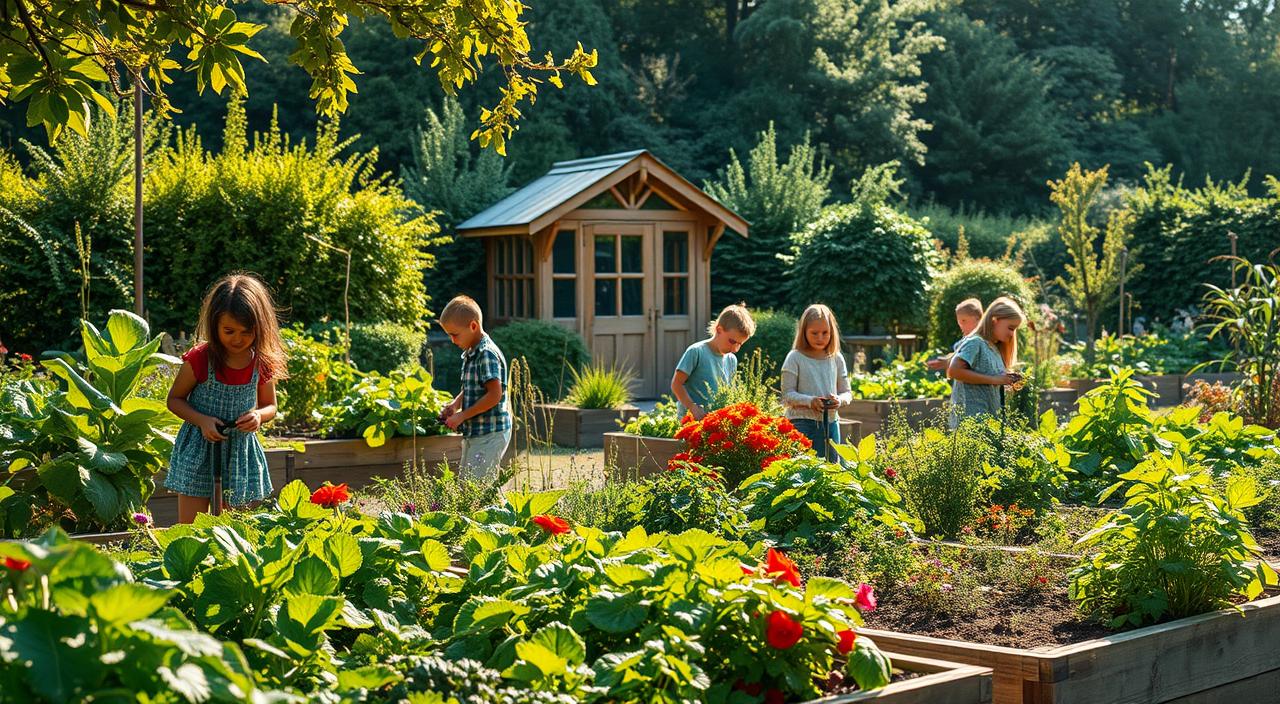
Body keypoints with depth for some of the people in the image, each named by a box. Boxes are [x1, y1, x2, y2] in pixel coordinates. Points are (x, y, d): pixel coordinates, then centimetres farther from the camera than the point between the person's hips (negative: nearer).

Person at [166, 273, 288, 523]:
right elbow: (174, 399, -2)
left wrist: (258, 416, -15)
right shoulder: (199, 358, -13)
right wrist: (202, 420, -19)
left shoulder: (263, 363, -5)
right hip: (199, 449, -2)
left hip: (240, 450, 3)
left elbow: (270, 406, 9)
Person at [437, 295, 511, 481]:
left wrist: (462, 416, -17)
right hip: (473, 434, 10)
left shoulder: (487, 354, -17)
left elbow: (494, 395, -23)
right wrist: (456, 403, 7)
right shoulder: (470, 354, 12)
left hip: (489, 435, -10)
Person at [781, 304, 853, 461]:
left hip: (830, 422, 4)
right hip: (802, 423, -4)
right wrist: (809, 401, -22)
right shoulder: (795, 358, -3)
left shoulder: (836, 359, 8)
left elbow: (847, 392, 12)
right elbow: (787, 395, -6)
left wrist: (839, 400, -11)